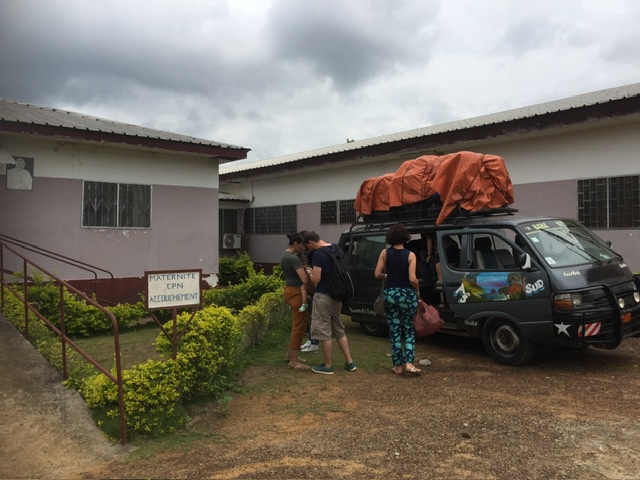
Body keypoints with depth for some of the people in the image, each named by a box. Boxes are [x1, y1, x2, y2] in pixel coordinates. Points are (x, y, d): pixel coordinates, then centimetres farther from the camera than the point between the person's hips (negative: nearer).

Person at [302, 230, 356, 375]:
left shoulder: (318, 254, -20)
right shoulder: (337, 249, 6)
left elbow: (316, 279, -22)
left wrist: (310, 274, -2)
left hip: (323, 296, -8)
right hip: (337, 295, 9)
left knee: (324, 332, 3)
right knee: (339, 329, 18)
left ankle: (328, 366, 12)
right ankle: (349, 362, 21)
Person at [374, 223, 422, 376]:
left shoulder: (385, 253, -3)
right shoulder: (410, 255, -9)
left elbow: (377, 274, -4)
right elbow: (412, 279, -15)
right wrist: (417, 290, 4)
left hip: (390, 294, 2)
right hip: (407, 294, -2)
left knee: (394, 331, 11)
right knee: (409, 330, 12)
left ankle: (398, 365, 14)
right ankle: (409, 363, 0)